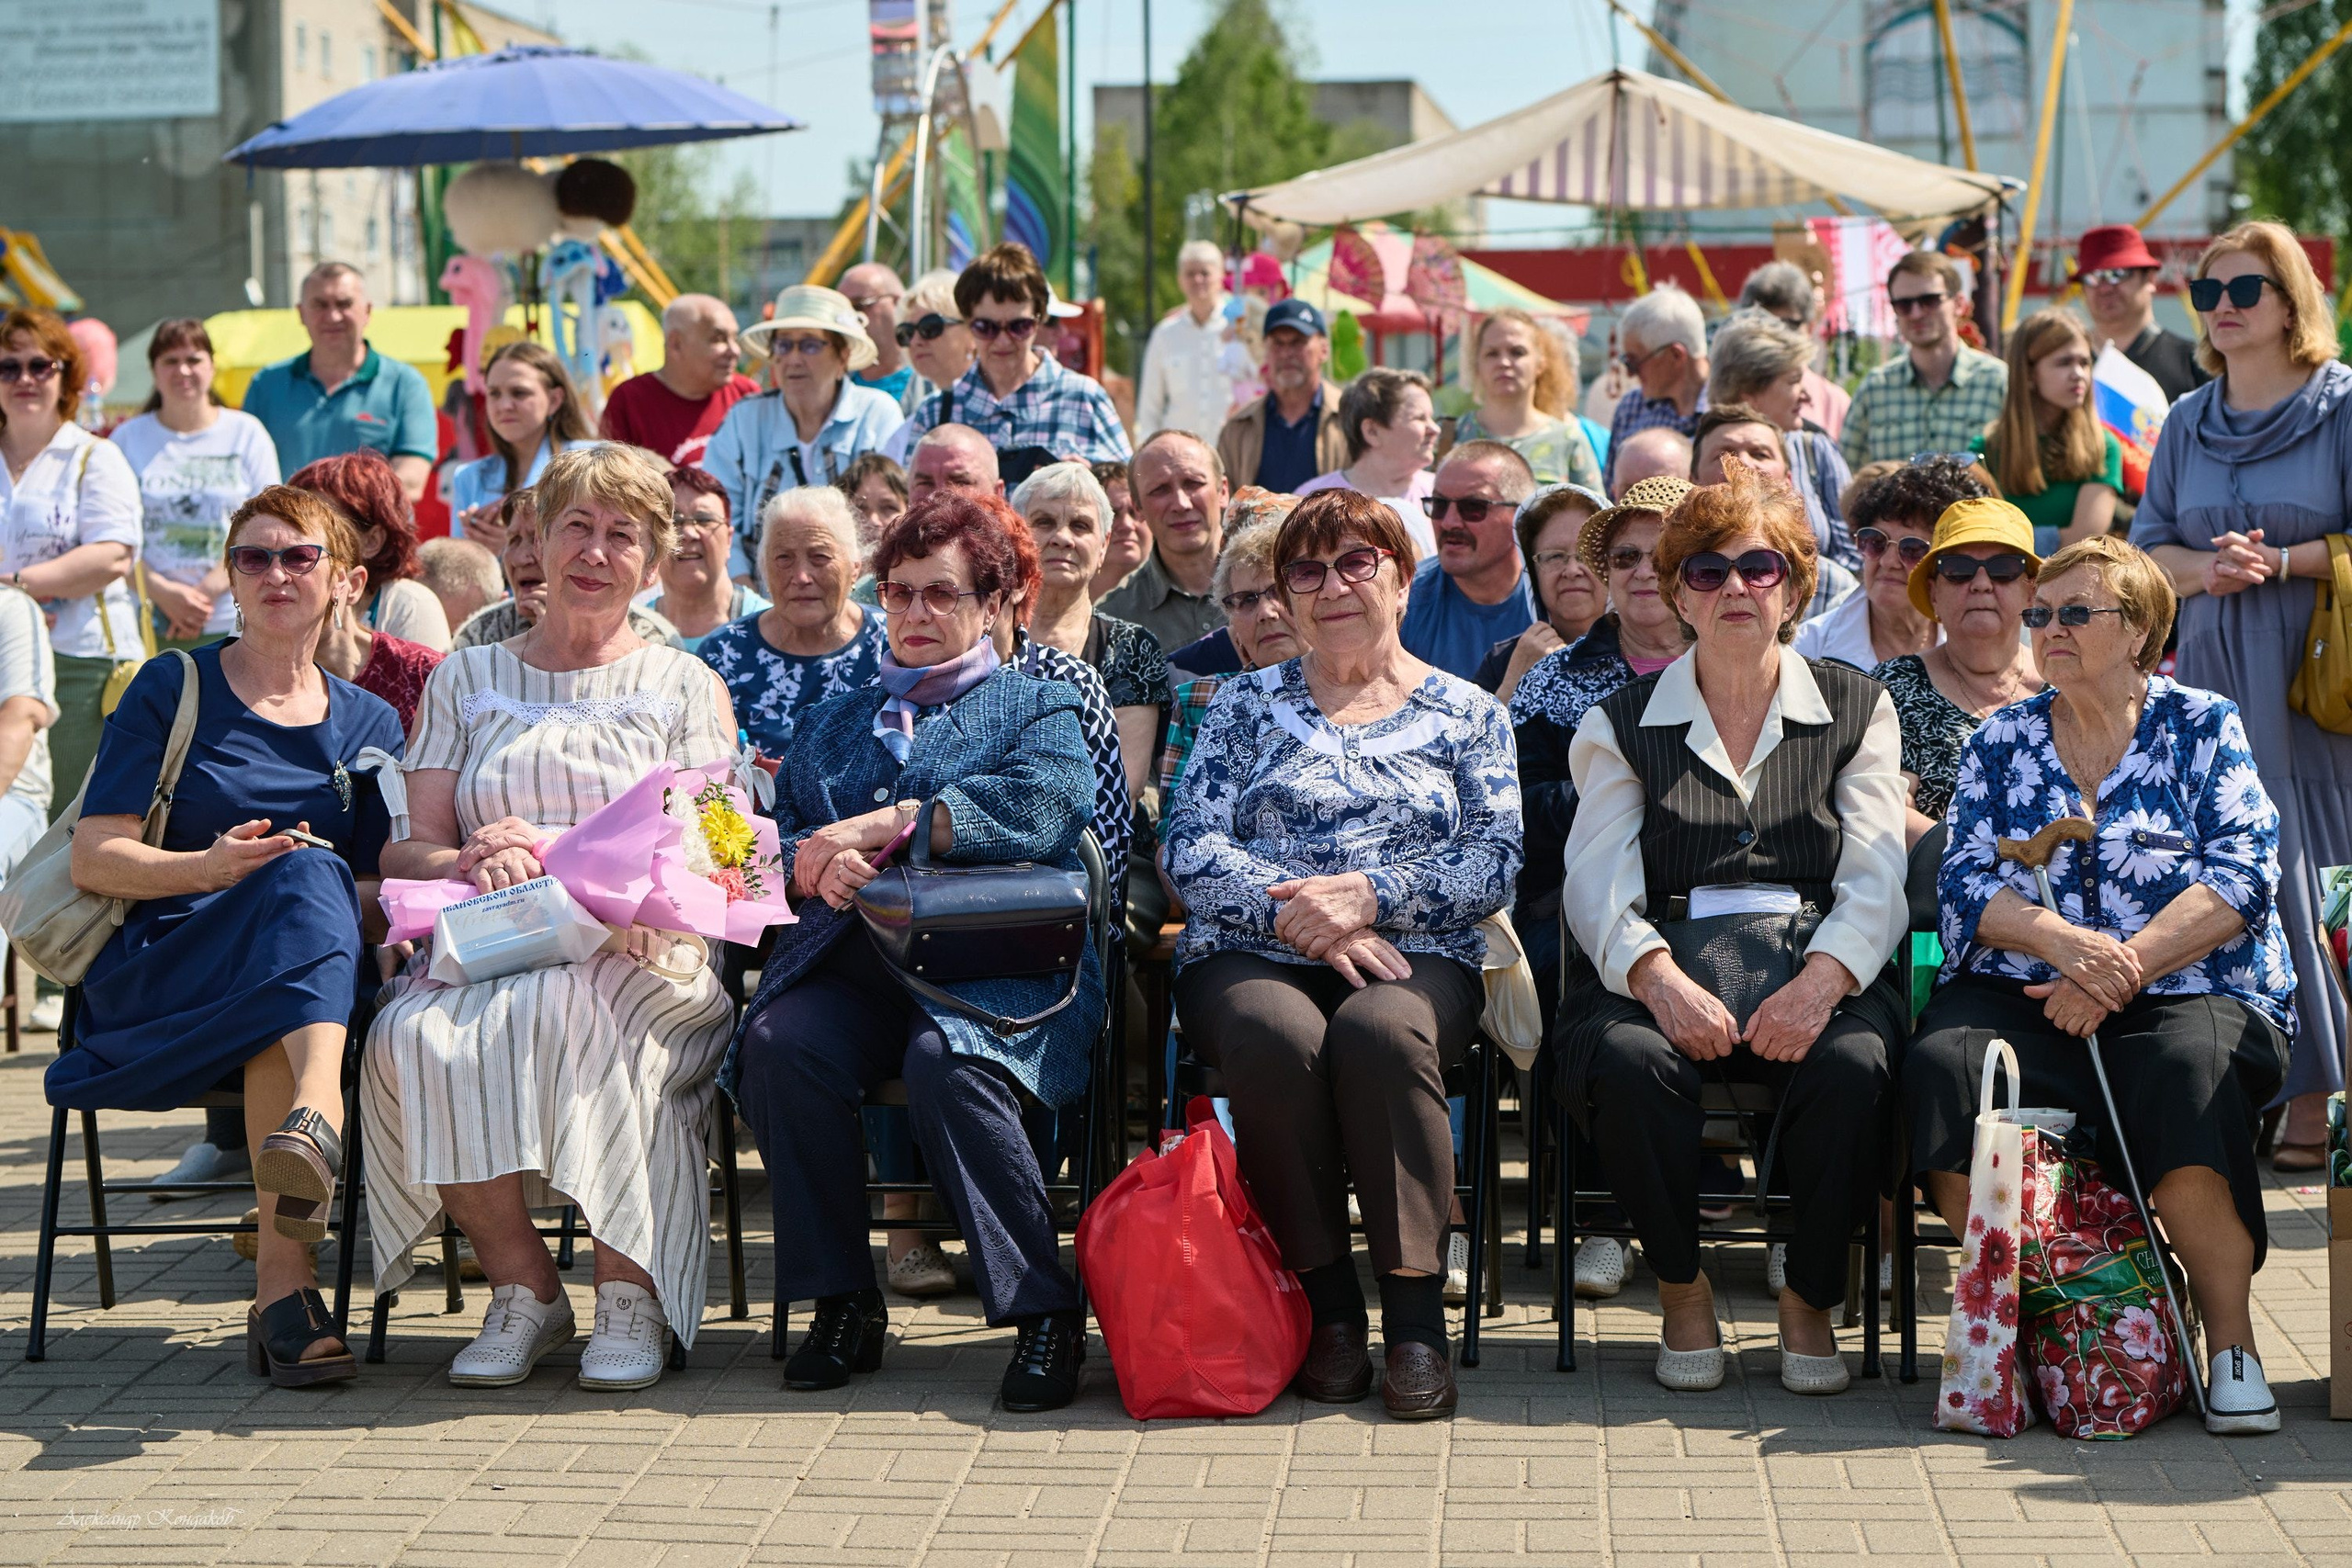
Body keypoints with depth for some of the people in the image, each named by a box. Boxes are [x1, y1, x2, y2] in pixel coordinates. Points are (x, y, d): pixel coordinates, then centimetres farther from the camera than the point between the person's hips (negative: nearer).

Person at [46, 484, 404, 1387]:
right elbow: (93, 860, 1)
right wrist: (211, 868, -16)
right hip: (155, 976, -2)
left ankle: (281, 1279, -54)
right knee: (304, 874, -33)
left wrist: (370, 896, -9)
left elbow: (383, 886, 15)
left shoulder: (368, 725, 19)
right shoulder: (171, 691, 9)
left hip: (316, 978, 2)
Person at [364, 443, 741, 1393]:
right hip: (482, 950, 2)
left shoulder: (685, 688, 16)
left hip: (631, 961, -2)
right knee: (415, 1033, -33)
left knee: (560, 1016, -38)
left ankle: (630, 1288, -23)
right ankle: (522, 1286, -17)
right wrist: (476, 861, -14)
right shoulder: (464, 681, 21)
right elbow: (407, 849, 11)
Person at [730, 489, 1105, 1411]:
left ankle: (1044, 1308, -26)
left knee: (946, 1060, -36)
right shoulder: (833, 724, 30)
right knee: (779, 1043, -30)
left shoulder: (1038, 707, 16)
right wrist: (816, 865, -8)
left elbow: (1045, 802, -6)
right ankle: (841, 1304, -19)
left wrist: (888, 826, -11)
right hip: (854, 963, 4)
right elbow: (780, 835, 17)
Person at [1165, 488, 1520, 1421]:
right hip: (1251, 957, 1)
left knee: (1381, 1030, -37)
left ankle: (1415, 1309, -28)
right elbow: (1191, 850, 5)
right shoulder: (1247, 705, 18)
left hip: (1418, 958, 0)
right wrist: (1296, 913, -12)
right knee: (1276, 1039, -35)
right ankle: (1326, 1302, -21)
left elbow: (1494, 864, 3)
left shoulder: (1467, 714, 16)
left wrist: (1369, 896, -12)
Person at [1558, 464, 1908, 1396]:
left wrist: (1819, 982, -18)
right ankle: (1681, 1290, -10)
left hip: (1815, 976, 0)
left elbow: (1876, 877, 3)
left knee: (1851, 1065, -34)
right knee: (1630, 1061, -34)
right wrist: (1658, 977, -21)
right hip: (1667, 977, 0)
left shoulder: (1857, 709, 16)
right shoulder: (1622, 724, 16)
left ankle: (1811, 1299, -10)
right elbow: (1598, 881, 1)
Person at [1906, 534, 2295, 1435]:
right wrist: (2062, 941, -17)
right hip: (2023, 994, 3)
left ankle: (2231, 1343, -27)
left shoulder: (2204, 727, 8)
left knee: (2189, 1075, -37)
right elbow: (1966, 881, 4)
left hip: (2189, 995, -2)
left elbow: (2243, 877, -4)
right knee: (1943, 1064, -30)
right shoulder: (2002, 741, 16)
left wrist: (2122, 969, -16)